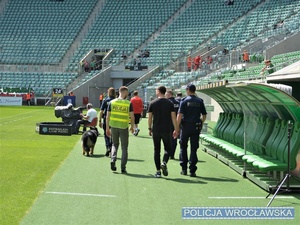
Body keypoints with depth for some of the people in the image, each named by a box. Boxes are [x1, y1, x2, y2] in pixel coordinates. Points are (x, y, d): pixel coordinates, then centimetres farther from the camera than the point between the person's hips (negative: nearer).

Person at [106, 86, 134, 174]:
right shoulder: (128, 103, -6)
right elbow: (132, 117, -5)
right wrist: (132, 127, 10)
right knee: (124, 148, 8)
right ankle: (123, 168, 7)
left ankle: (113, 160, 0)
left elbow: (108, 116, 2)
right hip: (124, 127, -2)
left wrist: (107, 128, 9)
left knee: (115, 144, 22)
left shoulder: (112, 102, 1)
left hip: (113, 126, 2)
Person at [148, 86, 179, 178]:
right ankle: (164, 163, -15)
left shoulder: (153, 103, 0)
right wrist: (176, 130, 4)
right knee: (167, 148, 12)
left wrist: (149, 129, 13)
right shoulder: (170, 103, 0)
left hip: (156, 130, 0)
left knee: (156, 150, 7)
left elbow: (150, 117, 2)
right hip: (166, 130, 0)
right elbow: (173, 117, -2)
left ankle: (158, 171, 6)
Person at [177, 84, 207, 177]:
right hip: (196, 127, 2)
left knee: (183, 147, 12)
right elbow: (204, 115, 6)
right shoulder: (200, 101, 6)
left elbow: (179, 115, -11)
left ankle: (184, 169, 13)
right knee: (194, 149, 4)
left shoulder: (184, 101, -4)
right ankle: (192, 170, 1)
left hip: (186, 127, -2)